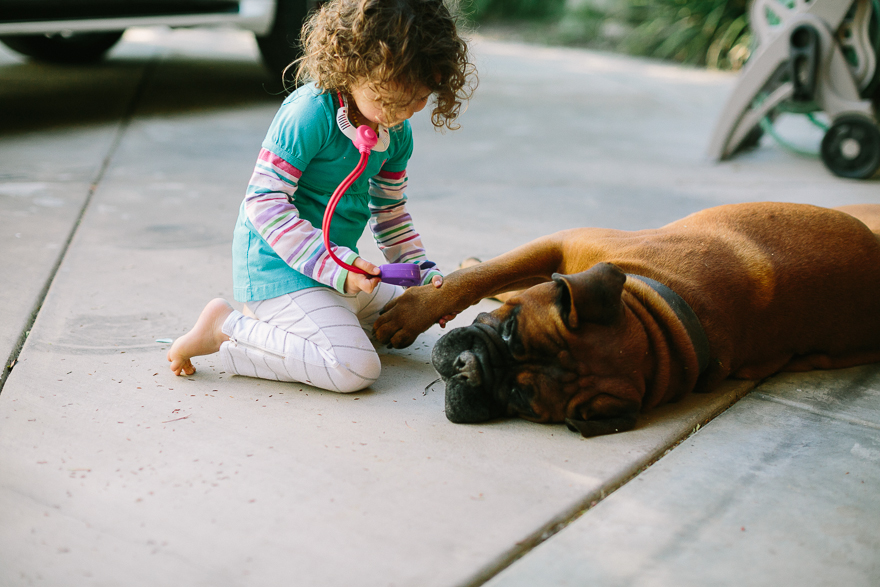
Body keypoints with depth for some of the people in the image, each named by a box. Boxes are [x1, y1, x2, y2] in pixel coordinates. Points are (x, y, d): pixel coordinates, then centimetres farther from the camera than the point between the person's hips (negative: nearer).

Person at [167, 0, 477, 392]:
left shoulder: (397, 133, 3)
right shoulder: (311, 113, -22)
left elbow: (390, 212, 16)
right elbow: (264, 201, -23)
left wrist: (423, 274, 5)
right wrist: (334, 266, -28)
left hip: (335, 262, 9)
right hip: (277, 263, -9)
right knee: (355, 369, -23)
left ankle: (273, 317, 18)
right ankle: (227, 328, -10)